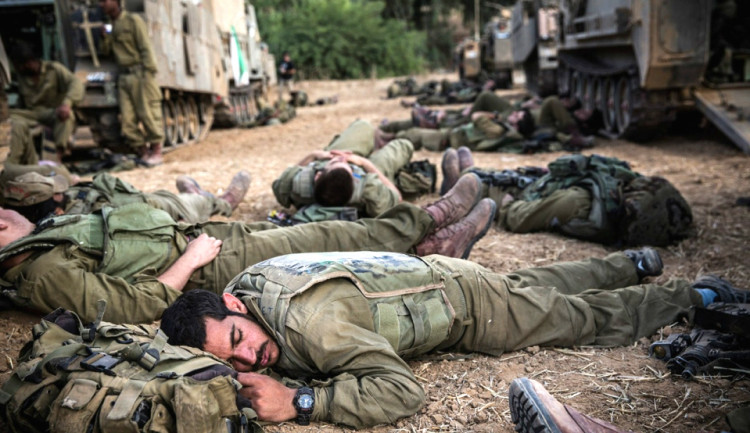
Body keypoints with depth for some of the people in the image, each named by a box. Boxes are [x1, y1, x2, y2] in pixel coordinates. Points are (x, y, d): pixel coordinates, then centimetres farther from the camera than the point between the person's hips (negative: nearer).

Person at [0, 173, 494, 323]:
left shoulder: (48, 235, 11)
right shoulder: (48, 273, -19)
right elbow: (139, 307, -25)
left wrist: (188, 230, 10)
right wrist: (189, 258, -18)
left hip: (200, 235, 9)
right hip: (214, 266, -9)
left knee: (298, 226, 8)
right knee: (327, 238, -3)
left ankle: (431, 239, 16)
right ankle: (425, 222, 17)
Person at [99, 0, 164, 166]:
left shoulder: (133, 20, -3)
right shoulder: (110, 25, 17)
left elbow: (146, 49, -8)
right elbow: (105, 50, 19)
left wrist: (148, 73, -15)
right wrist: (105, 37, 0)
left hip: (139, 73, -7)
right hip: (123, 76, 7)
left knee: (148, 115, -4)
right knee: (127, 120, 1)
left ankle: (156, 151, 2)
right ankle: (143, 151, 8)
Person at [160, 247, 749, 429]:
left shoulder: (309, 321, -40)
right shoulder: (246, 280, -15)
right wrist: (242, 373, -9)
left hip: (468, 302, -7)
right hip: (425, 275, 7)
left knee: (592, 319, 15)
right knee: (538, 287, 30)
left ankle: (699, 294, 38)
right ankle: (636, 263, 53)